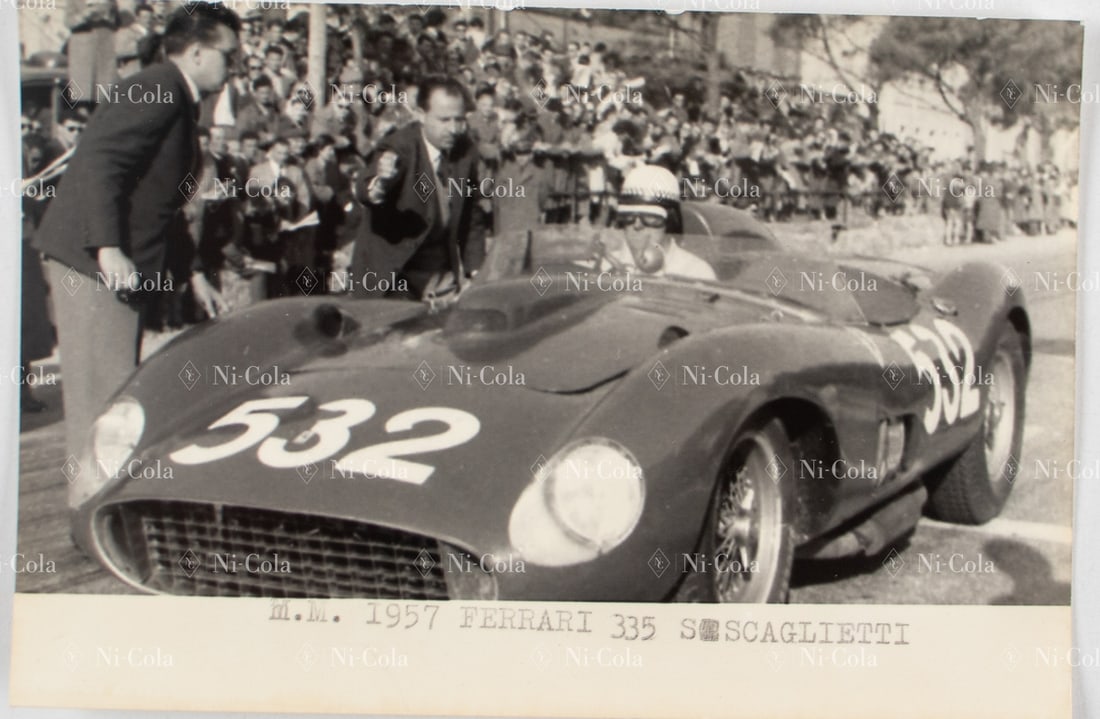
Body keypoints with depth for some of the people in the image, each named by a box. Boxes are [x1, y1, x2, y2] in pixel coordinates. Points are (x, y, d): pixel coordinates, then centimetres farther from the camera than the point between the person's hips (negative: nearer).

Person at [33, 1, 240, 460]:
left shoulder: (177, 102, 19)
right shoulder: (157, 90, -12)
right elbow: (97, 162, -25)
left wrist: (192, 274, 23)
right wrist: (108, 249, -33)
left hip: (120, 266, 10)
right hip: (94, 261, -10)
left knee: (118, 389, 15)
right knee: (102, 389, -7)